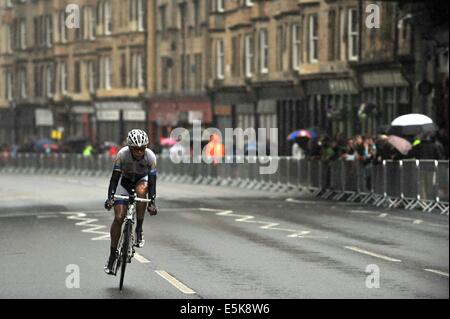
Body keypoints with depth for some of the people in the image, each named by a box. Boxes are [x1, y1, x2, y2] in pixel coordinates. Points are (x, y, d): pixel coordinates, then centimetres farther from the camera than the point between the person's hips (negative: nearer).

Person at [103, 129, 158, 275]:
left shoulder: (150, 156, -28)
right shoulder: (122, 154, -29)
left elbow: (152, 181, -28)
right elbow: (115, 177, -27)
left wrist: (152, 202, -38)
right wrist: (110, 197, -38)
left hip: (142, 179, 0)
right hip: (125, 181, 0)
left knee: (141, 190, -37)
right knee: (118, 217, -11)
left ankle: (139, 230, -23)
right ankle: (112, 254, 2)